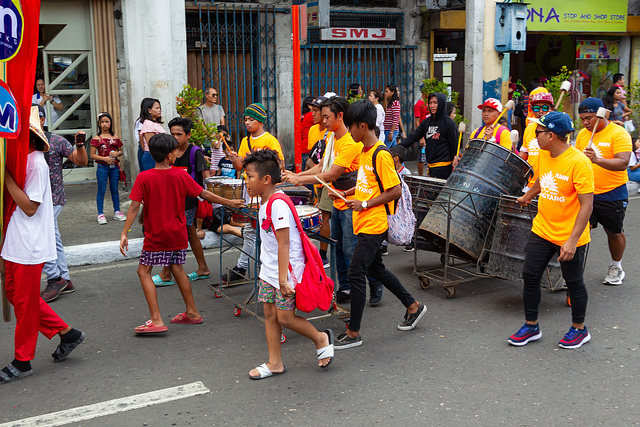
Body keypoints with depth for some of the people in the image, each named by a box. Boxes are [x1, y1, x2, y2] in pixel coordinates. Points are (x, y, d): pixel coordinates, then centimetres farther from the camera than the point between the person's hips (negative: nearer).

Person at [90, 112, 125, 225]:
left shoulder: (115, 137, 7)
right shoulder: (96, 138, -3)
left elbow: (121, 151, 16)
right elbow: (92, 155, -4)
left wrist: (117, 153, -6)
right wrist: (104, 158, -16)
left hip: (114, 167, 3)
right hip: (102, 167, -3)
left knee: (114, 190, 10)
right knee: (101, 191, 1)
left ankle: (117, 212, 20)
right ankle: (101, 214, 7)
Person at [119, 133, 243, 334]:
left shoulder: (144, 178, -11)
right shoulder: (181, 175, -4)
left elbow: (134, 207, -14)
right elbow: (205, 194, 1)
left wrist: (124, 233, -10)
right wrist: (229, 202, 13)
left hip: (156, 235, -4)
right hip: (178, 234, 4)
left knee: (144, 271, 5)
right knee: (177, 268, 20)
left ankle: (156, 320, -2)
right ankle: (192, 312, 28)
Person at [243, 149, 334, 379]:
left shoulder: (278, 204, -22)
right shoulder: (264, 203, 9)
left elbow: (283, 244, -24)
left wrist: (282, 280, -25)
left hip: (287, 269, -9)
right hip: (269, 270, 9)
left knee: (285, 317, -4)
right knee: (269, 313, 9)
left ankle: (321, 339, 19)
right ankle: (275, 363, 18)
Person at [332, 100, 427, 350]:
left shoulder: (381, 155, -18)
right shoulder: (365, 152, 11)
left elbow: (395, 190, -19)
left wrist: (364, 204, -20)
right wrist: (346, 193, 9)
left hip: (373, 226, -10)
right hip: (364, 224, 10)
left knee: (356, 273, -8)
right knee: (375, 269, 20)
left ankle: (353, 333, 1)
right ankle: (413, 307, 36)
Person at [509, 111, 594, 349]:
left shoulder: (578, 162, -21)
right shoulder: (544, 155, 1)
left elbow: (586, 205, -22)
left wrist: (572, 240, -26)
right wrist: (528, 196, 41)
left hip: (570, 237, -6)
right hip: (541, 231, 7)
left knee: (573, 282, 10)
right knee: (530, 276, 7)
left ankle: (579, 329, 30)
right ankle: (531, 326, 23)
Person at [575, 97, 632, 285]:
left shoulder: (619, 134, -13)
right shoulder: (582, 134, 5)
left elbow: (622, 163, -25)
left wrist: (598, 159, -41)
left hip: (612, 195, -3)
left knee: (614, 233, 13)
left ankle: (616, 268, 34)